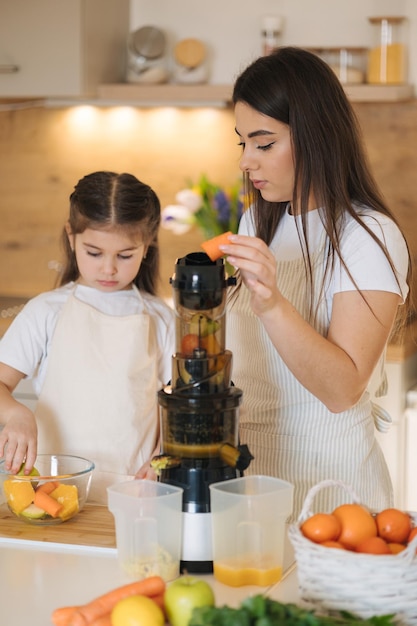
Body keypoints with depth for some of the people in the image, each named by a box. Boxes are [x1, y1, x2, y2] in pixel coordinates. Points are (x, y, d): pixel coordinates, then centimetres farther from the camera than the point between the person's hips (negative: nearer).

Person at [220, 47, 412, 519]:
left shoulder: (370, 237, -15)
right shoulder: (259, 221, 10)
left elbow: (342, 389, -25)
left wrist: (270, 301, -36)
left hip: (323, 480, -6)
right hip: (245, 466, 7)